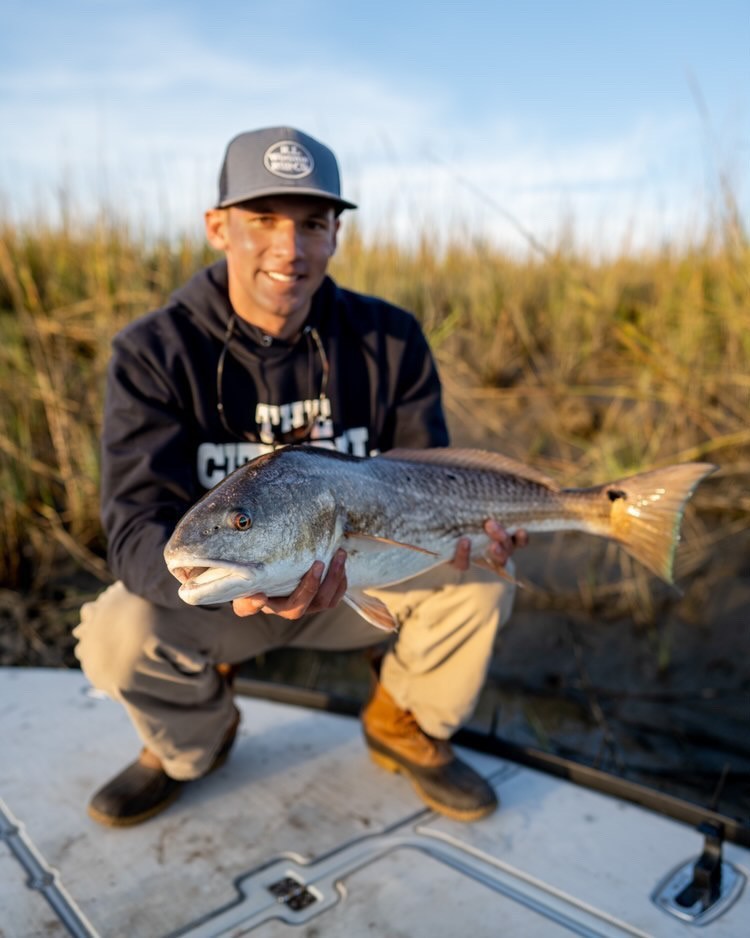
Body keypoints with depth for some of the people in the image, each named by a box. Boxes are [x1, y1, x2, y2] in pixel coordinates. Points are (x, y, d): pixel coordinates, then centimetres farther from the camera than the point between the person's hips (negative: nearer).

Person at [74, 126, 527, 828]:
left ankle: (404, 728, 10)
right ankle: (190, 744, 8)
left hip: (358, 579, 2)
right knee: (119, 636, -29)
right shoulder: (154, 353, -18)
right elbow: (138, 526, -27)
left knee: (478, 579, -21)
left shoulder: (390, 338, -10)